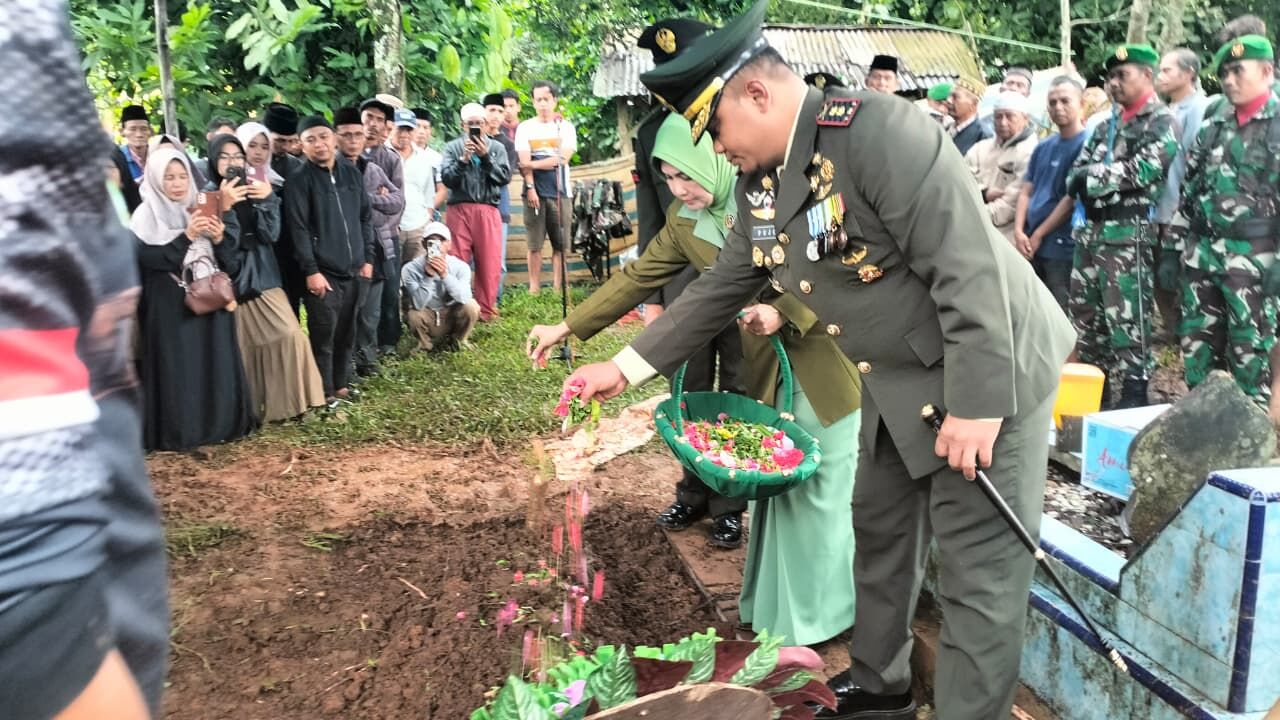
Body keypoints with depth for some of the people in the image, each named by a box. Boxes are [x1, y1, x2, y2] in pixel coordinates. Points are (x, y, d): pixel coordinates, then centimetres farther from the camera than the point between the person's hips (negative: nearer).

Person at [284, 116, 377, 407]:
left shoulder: (352, 174, 10)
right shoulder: (299, 180, -5)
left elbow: (366, 218, 14)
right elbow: (299, 229, -10)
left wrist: (368, 258, 8)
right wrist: (311, 271, -15)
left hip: (354, 270, 5)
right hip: (323, 272, -5)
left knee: (347, 332, 11)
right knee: (323, 335, 0)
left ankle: (341, 384, 25)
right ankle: (324, 392, 12)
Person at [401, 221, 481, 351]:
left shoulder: (460, 266, -14)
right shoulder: (411, 268, -18)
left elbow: (464, 298, -30)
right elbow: (418, 304, -27)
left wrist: (445, 275, -41)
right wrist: (428, 276, -38)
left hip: (451, 319, 1)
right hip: (427, 320, -1)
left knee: (471, 306, -27)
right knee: (414, 315, -33)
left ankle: (457, 341, 3)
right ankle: (425, 344, 2)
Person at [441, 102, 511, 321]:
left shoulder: (496, 147, 13)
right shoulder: (452, 147, 9)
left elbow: (505, 177, 1)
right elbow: (447, 178, -2)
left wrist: (485, 157, -8)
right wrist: (463, 159, -13)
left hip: (488, 211, 1)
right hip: (459, 210, -1)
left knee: (490, 264, -1)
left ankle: (487, 310, 7)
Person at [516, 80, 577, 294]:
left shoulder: (566, 127, 9)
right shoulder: (525, 128, 9)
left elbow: (562, 159, -4)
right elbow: (524, 163, -1)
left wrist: (532, 164, -5)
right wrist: (530, 188, -13)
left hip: (560, 192, 0)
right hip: (535, 193, 0)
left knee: (560, 244, -1)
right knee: (534, 245, -1)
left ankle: (558, 289, 4)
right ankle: (534, 289, 4)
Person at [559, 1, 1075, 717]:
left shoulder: (879, 131, -25)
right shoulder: (762, 181, 3)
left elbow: (969, 269, -27)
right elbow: (720, 287, 11)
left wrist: (976, 407, -26)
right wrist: (625, 366, 10)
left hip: (987, 375, -9)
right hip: (899, 386, 9)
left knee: (980, 568, -1)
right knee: (880, 532, 20)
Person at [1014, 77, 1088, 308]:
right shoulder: (1043, 147, 13)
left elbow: (1074, 197, -11)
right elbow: (1026, 192, 12)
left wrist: (1038, 235, -9)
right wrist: (1019, 232, -3)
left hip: (1064, 247, -6)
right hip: (1032, 247, 6)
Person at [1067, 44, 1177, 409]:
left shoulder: (1161, 122, -2)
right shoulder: (1107, 125, 20)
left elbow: (1142, 171, -17)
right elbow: (1075, 176, 13)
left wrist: (1092, 175, -8)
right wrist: (1081, 177, -10)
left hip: (1128, 233, -8)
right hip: (1090, 231, 8)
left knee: (1127, 317, -6)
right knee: (1085, 313, 10)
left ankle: (1134, 394, 2)